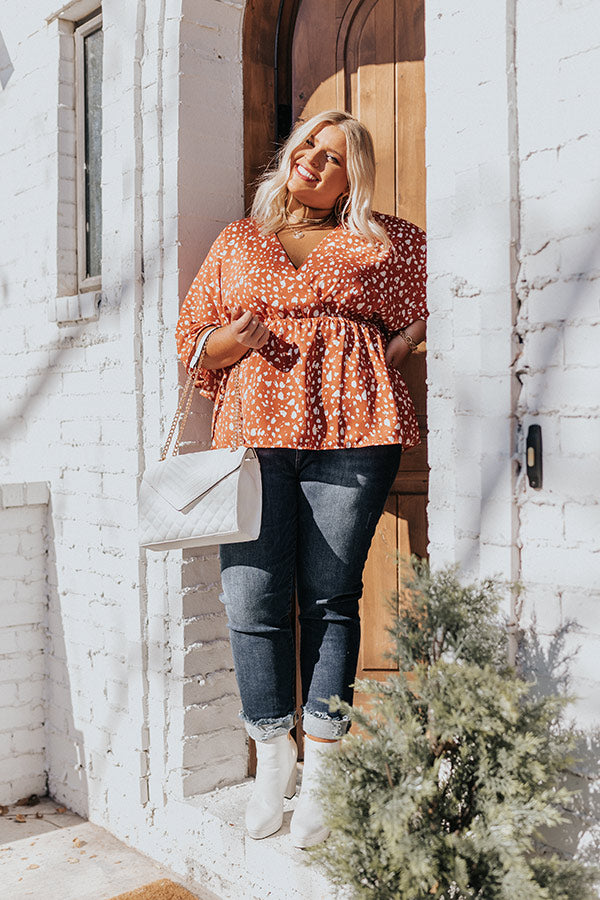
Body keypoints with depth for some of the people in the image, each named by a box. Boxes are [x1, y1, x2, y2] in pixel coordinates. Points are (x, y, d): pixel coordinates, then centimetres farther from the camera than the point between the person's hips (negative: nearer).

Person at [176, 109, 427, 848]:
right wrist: (230, 341, -2)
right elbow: (191, 337, 21)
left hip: (349, 429, -1)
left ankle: (320, 772, 8)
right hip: (253, 429, 2)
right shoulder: (236, 242, 23)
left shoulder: (382, 242, 18)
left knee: (330, 596, -3)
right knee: (251, 597, -5)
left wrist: (394, 352, 3)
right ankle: (272, 761, 13)